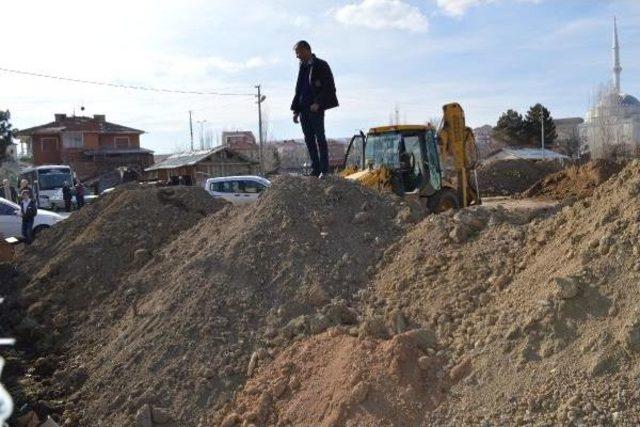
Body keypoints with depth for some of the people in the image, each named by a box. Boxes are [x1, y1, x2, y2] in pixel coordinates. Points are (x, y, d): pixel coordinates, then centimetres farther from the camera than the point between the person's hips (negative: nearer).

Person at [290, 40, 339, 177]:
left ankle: (324, 170, -4)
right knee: (309, 140, 4)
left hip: (316, 108, -7)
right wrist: (296, 110, 14)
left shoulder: (321, 65, -3)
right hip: (304, 109, 7)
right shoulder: (303, 67, 18)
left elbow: (329, 87, -9)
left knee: (320, 138, -7)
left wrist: (318, 103, -18)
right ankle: (315, 169, 8)